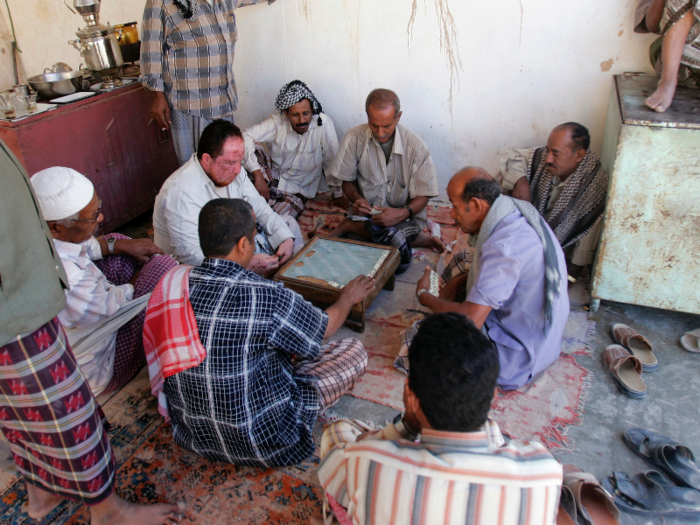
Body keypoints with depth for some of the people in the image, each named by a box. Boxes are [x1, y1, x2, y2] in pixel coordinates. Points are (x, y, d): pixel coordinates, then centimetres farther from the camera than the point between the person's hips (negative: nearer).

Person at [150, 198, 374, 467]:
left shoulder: (173, 286, -11)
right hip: (259, 443, -6)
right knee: (354, 351, 1)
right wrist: (348, 297, 16)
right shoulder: (265, 297, -27)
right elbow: (325, 326, -6)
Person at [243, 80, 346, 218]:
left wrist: (338, 195, -2)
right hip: (273, 179, 2)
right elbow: (245, 137, -23)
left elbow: (332, 162, -11)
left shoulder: (323, 123, -19)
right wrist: (258, 175, -33)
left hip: (296, 191, -2)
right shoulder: (277, 123, -14)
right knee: (254, 148, -25)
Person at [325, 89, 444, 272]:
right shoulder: (354, 138, -7)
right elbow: (347, 180, 6)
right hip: (369, 212, 2)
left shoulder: (415, 145, -10)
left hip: (404, 215, -2)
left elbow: (423, 195, -5)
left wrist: (402, 213, -26)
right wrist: (357, 199, -17)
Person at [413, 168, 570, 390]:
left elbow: (471, 320, -32)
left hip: (522, 353, -10)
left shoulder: (503, 246, -32)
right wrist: (457, 281, 3)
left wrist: (424, 296, -15)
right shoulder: (517, 209, -2)